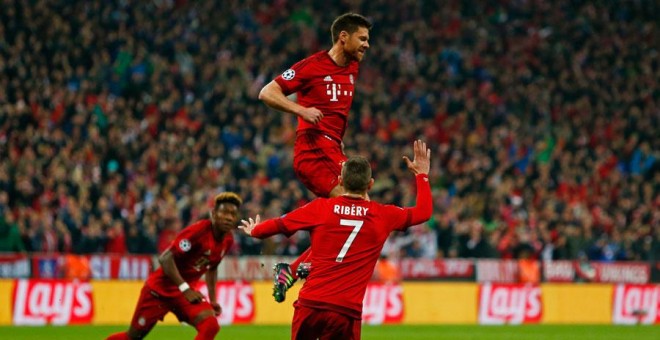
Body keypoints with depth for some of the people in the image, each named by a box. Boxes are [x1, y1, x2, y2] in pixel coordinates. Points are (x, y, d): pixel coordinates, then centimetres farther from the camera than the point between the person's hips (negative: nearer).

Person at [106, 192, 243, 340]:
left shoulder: (228, 240, 0)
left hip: (186, 291, 6)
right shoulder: (198, 231, -25)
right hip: (160, 288, -6)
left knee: (210, 326, -20)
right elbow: (165, 258, -29)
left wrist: (213, 300, 13)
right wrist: (185, 289, -32)